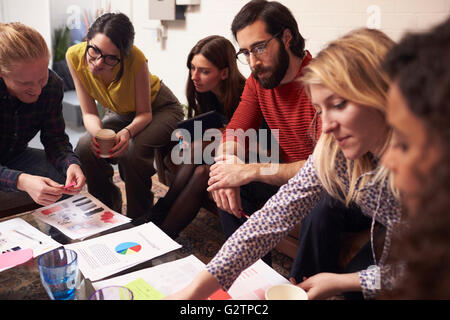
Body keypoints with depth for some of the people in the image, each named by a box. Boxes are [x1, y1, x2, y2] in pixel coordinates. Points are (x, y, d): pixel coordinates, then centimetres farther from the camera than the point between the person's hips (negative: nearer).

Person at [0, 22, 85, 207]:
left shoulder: (52, 85, -17)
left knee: (67, 173, -17)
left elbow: (55, 138, -11)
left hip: (15, 157, 4)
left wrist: (71, 163, -34)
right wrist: (22, 181, -53)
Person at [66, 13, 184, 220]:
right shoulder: (75, 56, -25)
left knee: (130, 151, -31)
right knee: (84, 148, -19)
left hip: (159, 108, -4)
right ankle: (109, 209, 6)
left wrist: (128, 132, -42)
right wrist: (98, 133, -38)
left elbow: (145, 113, -21)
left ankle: (139, 219, -9)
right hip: (120, 114, 4)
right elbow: (89, 113, -17)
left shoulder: (135, 59, -35)